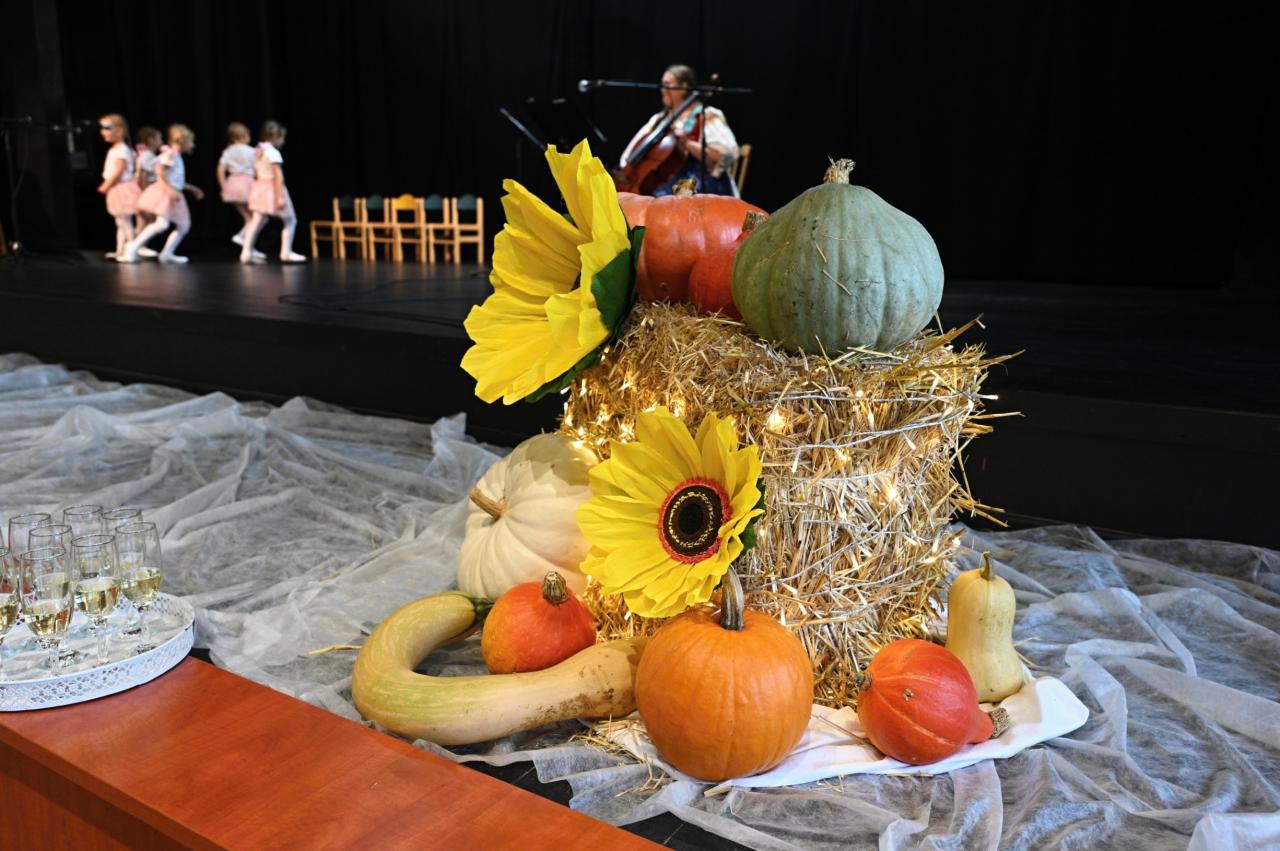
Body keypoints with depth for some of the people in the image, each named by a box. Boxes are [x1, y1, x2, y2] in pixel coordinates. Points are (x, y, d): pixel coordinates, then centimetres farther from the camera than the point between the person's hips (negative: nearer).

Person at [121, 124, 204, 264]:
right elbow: (159, 171, -24)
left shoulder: (177, 157, 18)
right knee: (162, 224, -22)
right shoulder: (170, 154, -11)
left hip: (173, 195, 10)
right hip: (163, 193, -10)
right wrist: (170, 189, -29)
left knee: (184, 225, 10)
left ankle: (167, 253, 16)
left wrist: (192, 189, 30)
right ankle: (133, 247, -18)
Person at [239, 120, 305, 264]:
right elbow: (278, 176, -19)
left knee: (257, 221, 6)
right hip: (272, 189, -8)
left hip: (259, 188, 8)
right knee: (290, 220, 3)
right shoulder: (273, 153, -13)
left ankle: (246, 252, 1)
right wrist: (280, 196, -22)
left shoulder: (258, 152, 13)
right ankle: (286, 252, 1)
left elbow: (256, 174, 16)